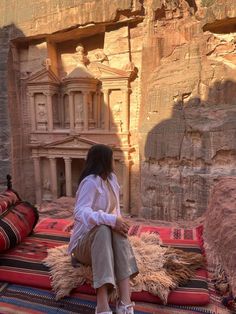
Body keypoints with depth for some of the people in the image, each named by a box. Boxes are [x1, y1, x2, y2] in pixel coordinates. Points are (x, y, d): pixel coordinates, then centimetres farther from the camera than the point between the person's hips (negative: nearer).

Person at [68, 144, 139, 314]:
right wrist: (111, 220, -41)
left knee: (118, 230, -29)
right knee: (103, 229, -38)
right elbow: (80, 213, -30)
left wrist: (119, 222, -12)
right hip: (85, 241, -5)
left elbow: (115, 210, 8)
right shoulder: (90, 182, -18)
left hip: (107, 240, 5)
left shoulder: (112, 178, 6)